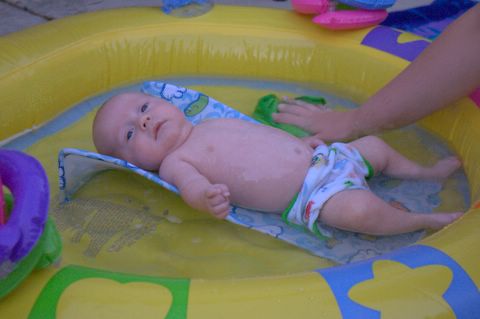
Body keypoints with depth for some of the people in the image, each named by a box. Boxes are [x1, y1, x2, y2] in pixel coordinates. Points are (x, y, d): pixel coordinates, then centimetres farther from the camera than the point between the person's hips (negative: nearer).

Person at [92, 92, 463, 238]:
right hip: (307, 195, -8)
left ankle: (425, 172, 40)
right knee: (361, 210, -28)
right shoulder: (174, 163, -7)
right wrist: (209, 198, -51)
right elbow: (193, 185, -27)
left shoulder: (215, 124, 17)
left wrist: (302, 141, 17)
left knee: (373, 145, 16)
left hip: (319, 156, 8)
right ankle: (424, 220, -6)